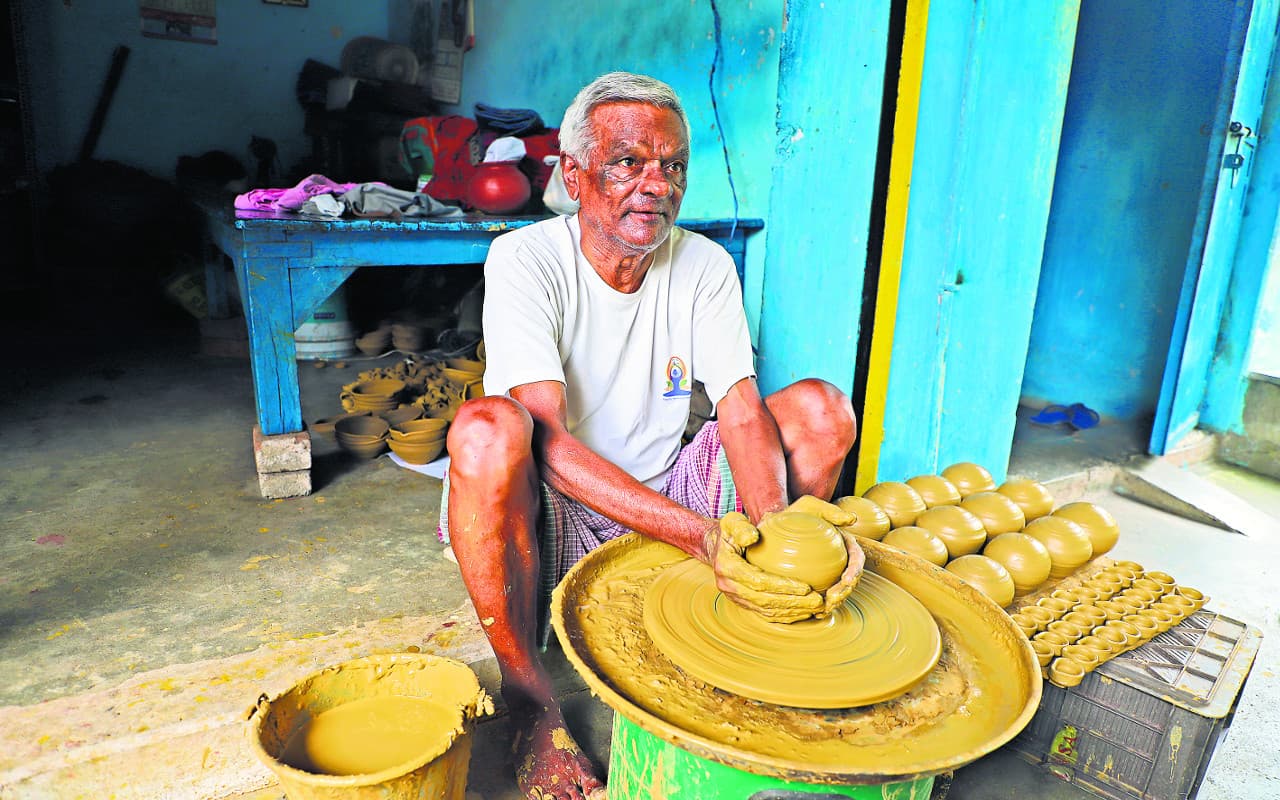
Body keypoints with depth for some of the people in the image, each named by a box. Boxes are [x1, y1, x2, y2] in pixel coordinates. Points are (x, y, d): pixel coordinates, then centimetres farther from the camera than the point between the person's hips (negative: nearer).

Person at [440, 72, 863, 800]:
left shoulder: (705, 266, -2)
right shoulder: (525, 261, -16)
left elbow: (743, 413, -12)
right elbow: (546, 438, -29)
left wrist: (775, 521, -33)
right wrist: (700, 533, -40)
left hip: (668, 493, 4)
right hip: (553, 513, -3)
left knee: (820, 408, -12)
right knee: (486, 427, -36)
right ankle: (530, 698, -18)